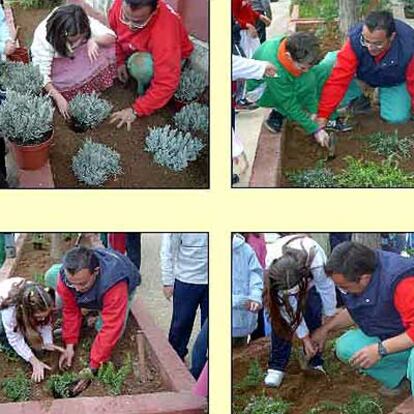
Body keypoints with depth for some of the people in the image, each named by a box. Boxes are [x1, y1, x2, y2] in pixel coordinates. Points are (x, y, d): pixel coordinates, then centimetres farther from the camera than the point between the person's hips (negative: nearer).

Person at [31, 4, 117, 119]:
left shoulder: (86, 24, -29)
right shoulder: (44, 37, -38)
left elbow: (111, 36, -21)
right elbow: (42, 74, -35)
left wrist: (94, 40, -41)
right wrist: (59, 98, -42)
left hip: (75, 58, 4)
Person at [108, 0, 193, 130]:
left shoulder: (164, 28, -42)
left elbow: (167, 81, -41)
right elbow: (114, 33, -2)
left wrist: (136, 110, -38)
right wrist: (120, 61, -9)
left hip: (170, 56, -6)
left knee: (141, 65, -35)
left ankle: (145, 85, -5)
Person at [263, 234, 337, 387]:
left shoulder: (317, 261, -46)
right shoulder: (270, 270, -39)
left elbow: (326, 288, -23)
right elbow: (289, 308, -27)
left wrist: (329, 316, -9)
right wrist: (305, 337, -22)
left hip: (311, 278, 0)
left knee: (313, 313, -15)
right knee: (281, 313, -15)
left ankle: (314, 362, 0)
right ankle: (276, 366, -6)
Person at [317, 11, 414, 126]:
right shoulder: (355, 39, -38)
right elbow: (338, 79, -38)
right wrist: (322, 115, -40)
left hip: (394, 81, -1)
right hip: (363, 72, 1)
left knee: (397, 118, -22)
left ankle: (385, 96, 13)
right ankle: (359, 100, 0)